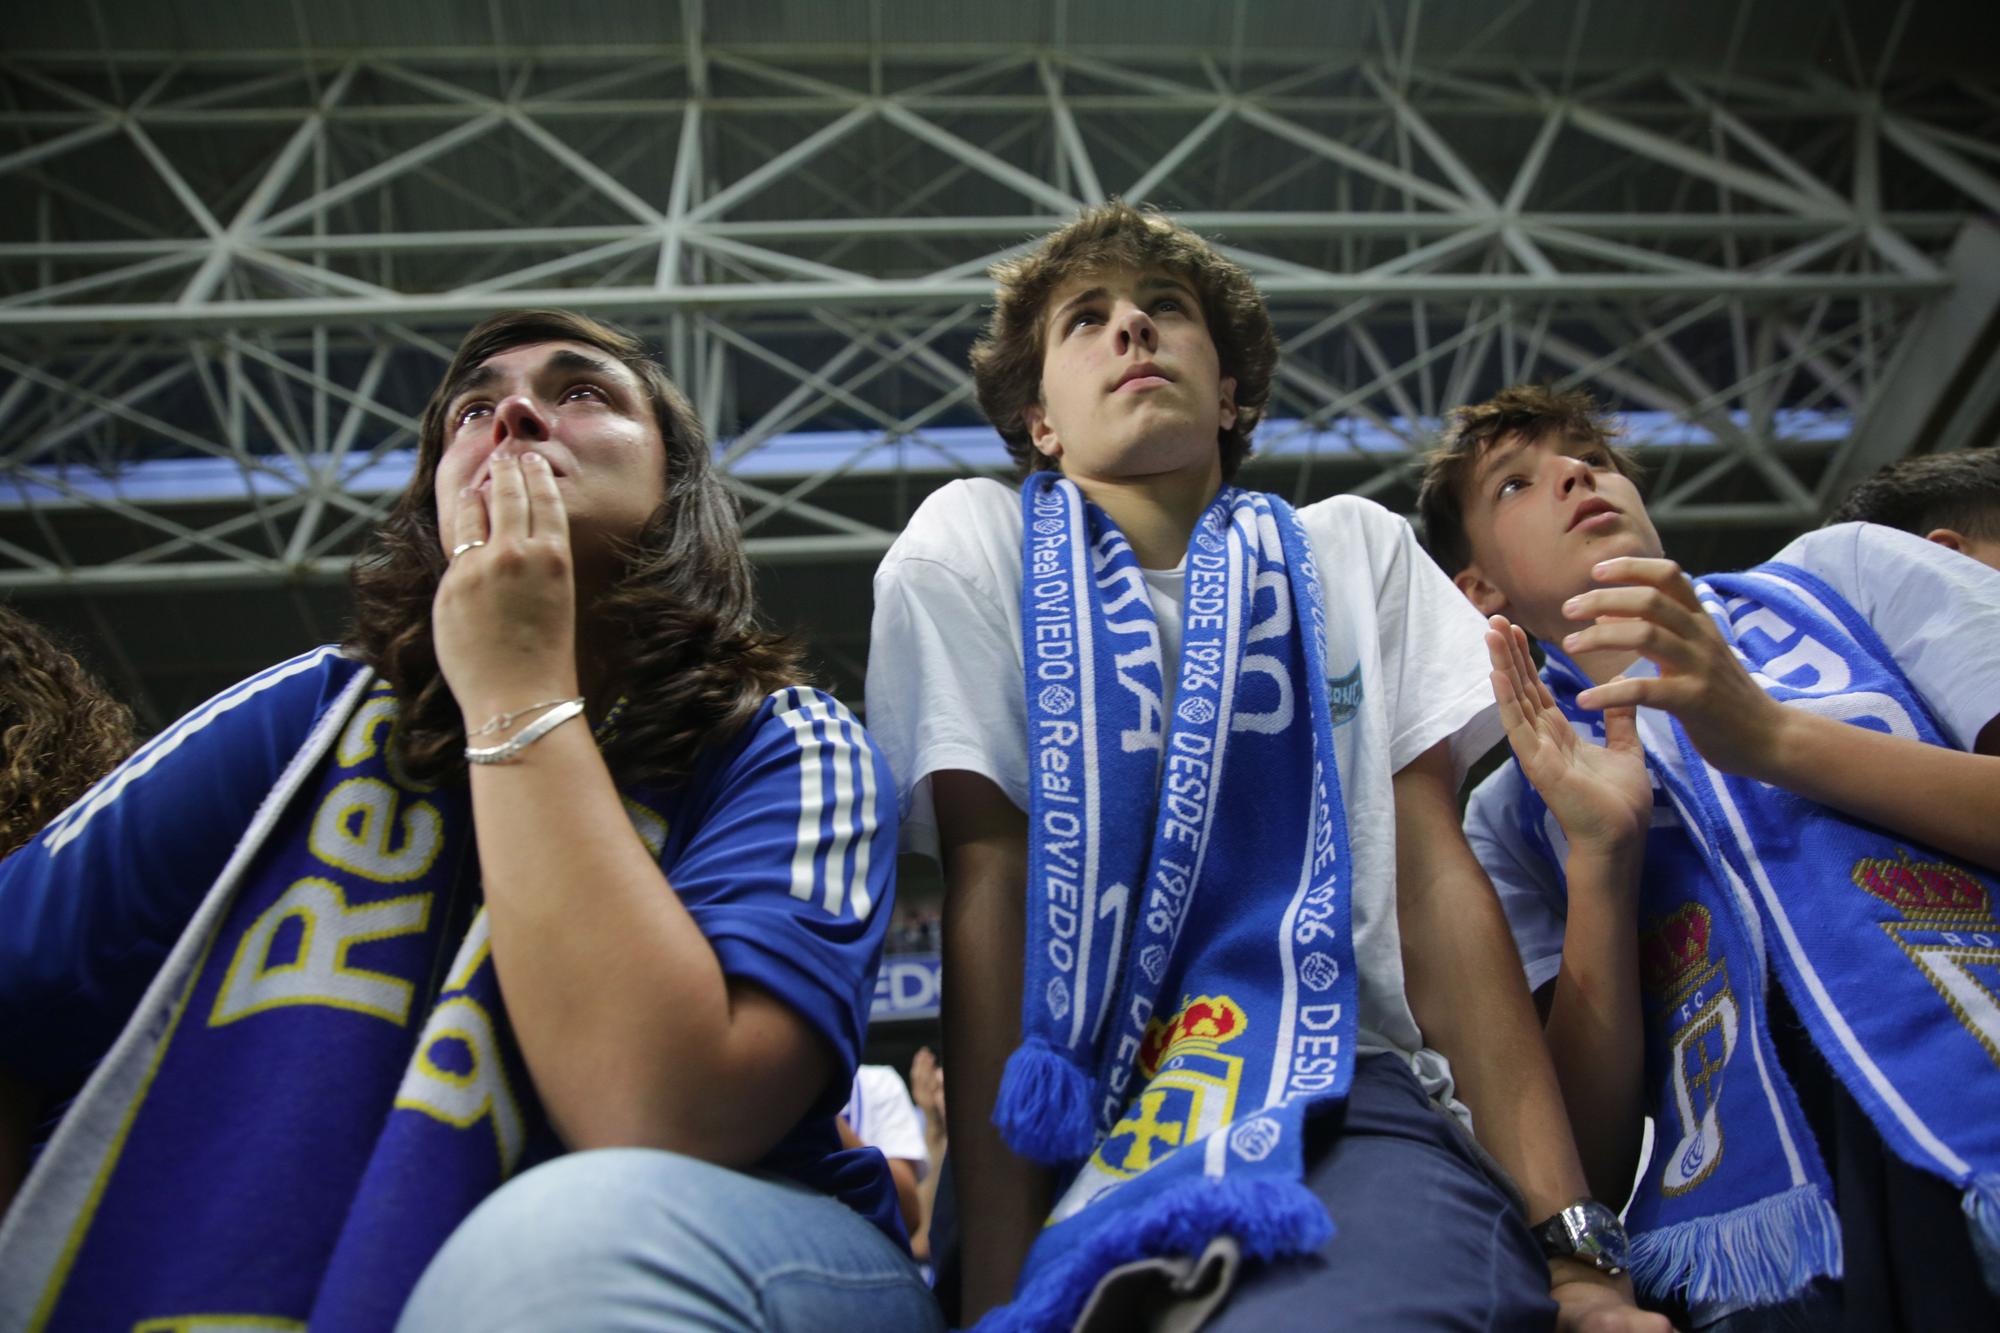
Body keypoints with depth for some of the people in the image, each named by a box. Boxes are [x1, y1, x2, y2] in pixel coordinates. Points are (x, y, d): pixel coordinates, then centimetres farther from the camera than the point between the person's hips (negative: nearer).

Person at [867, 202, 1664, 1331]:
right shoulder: (973, 546, 6)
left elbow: (1435, 873, 3)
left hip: (1344, 1103, 1)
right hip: (1081, 1128, 0)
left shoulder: (1352, 551, 12)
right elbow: (989, 885, -4)